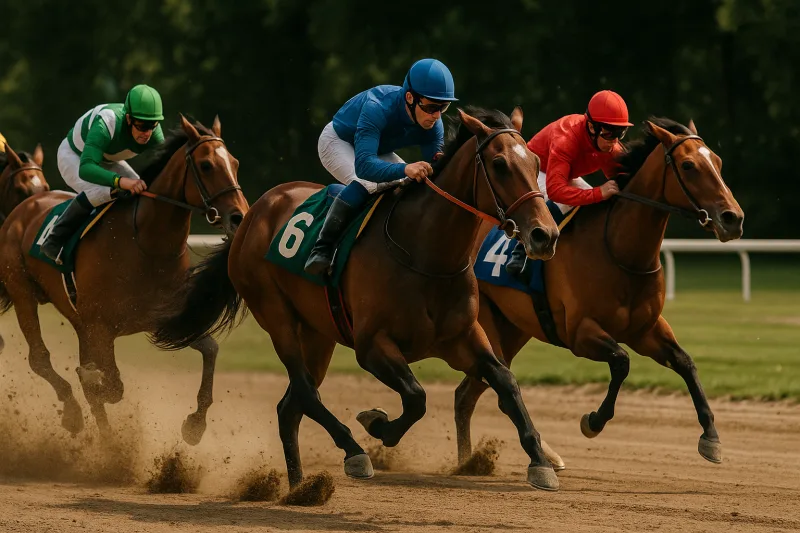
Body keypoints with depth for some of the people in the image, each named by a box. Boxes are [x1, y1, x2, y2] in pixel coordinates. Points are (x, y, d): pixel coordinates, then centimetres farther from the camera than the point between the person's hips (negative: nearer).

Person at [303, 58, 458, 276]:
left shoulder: (434, 126, -25)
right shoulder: (377, 109, -44)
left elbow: (431, 169, -19)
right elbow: (363, 165, -54)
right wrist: (404, 169, -71)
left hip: (379, 149, 7)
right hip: (338, 141, -7)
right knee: (367, 184, -33)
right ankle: (322, 248, -26)